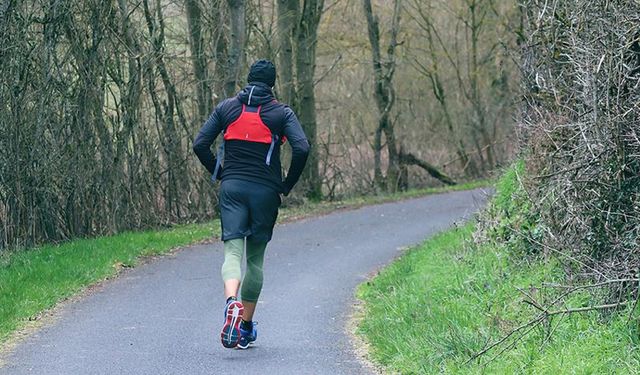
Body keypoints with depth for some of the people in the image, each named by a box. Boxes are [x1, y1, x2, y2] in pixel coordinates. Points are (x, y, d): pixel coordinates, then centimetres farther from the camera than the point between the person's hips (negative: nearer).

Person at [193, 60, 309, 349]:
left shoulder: (227, 108, 8)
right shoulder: (281, 113, 1)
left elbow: (200, 144, 2)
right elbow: (301, 149, -12)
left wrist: (220, 175, 12)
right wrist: (286, 186, 0)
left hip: (232, 187, 1)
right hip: (266, 191, -1)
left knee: (233, 251, -7)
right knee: (255, 258, 11)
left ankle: (232, 302, -38)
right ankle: (246, 328, 15)